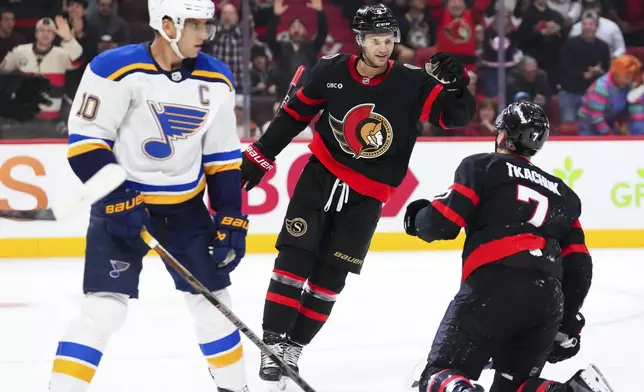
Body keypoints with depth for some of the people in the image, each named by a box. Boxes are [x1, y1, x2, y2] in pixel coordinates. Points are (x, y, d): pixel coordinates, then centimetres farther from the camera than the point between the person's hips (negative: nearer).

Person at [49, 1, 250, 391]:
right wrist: (117, 200, -21)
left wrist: (230, 220, 2)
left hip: (185, 206, 5)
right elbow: (85, 138, -15)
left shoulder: (216, 81, 0)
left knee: (213, 301, 10)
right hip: (122, 202, -5)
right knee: (105, 307, -15)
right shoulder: (117, 69, -18)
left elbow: (221, 156, 7)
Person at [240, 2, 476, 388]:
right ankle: (273, 341, -3)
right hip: (321, 176, 0)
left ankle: (295, 345, 15)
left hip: (367, 195, 0)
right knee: (295, 258, -9)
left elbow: (458, 115, -16)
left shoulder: (411, 83, -14)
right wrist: (260, 156, 5)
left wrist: (455, 84, -37)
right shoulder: (331, 72, -10)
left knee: (330, 275, 3)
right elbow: (295, 114, 3)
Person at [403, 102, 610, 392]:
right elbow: (578, 267, 23)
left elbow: (442, 223, 2)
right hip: (547, 300, 5)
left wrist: (418, 220, 25)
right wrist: (567, 322, 31)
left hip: (492, 284, -5)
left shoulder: (481, 167, 12)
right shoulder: (561, 193, 28)